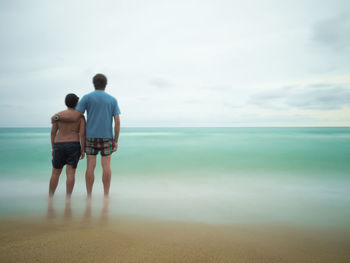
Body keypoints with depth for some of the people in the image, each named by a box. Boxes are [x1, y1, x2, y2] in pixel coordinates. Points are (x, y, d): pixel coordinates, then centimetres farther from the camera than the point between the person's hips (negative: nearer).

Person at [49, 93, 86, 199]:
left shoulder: (58, 115, 2)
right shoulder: (80, 116, -3)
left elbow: (53, 132, 2)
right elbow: (82, 134, -10)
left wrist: (53, 148, 10)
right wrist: (83, 150, -4)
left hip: (59, 146, 2)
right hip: (74, 146, -1)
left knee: (55, 173, 14)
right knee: (70, 173, 1)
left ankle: (50, 198, 18)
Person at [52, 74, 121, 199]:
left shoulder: (87, 97, 0)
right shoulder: (113, 100, 5)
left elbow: (75, 117, -5)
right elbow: (117, 122, -3)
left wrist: (57, 117, 11)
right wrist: (116, 141, 1)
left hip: (91, 137, 0)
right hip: (107, 137, 0)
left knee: (90, 166, 2)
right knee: (106, 166, 1)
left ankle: (89, 196, 5)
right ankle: (106, 195, 2)